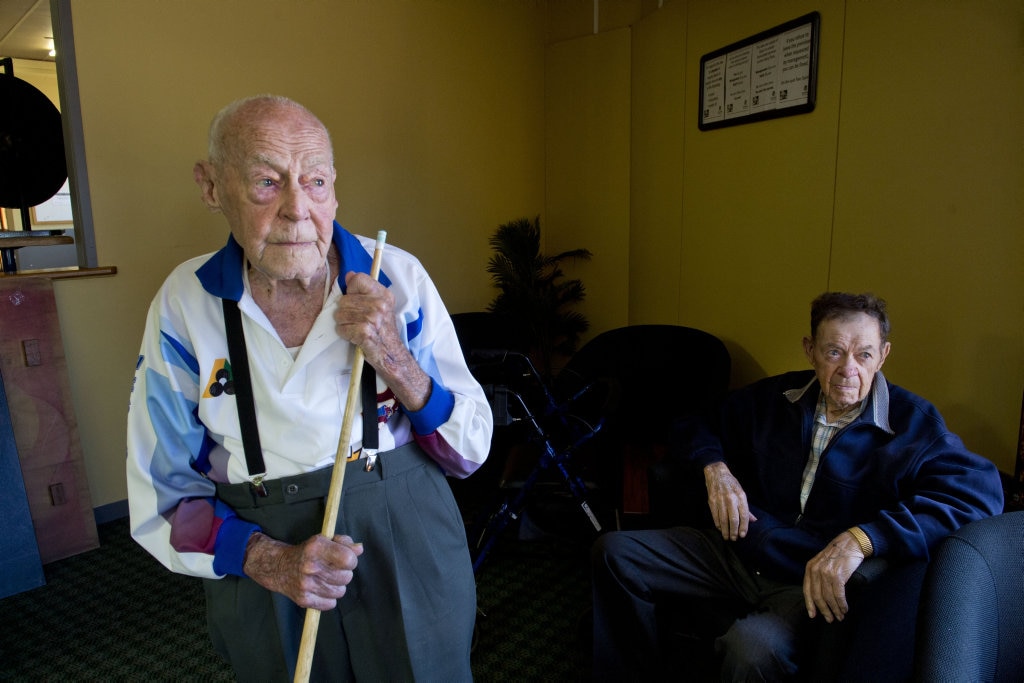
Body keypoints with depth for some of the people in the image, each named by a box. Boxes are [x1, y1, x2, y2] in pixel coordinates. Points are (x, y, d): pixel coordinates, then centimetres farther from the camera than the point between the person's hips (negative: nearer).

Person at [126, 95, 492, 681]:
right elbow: (160, 501, -3)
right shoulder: (183, 305, -8)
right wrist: (269, 560, -19)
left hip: (411, 558, 0)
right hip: (267, 592, 1)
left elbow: (471, 452, -8)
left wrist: (393, 359, -23)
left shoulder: (398, 277, -11)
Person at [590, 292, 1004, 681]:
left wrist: (861, 538, -36)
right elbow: (696, 422, 18)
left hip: (813, 583, -5)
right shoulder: (775, 397, 6)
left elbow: (981, 488, -24)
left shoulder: (913, 423, -6)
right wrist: (715, 468, -6)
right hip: (736, 551, 5)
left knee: (753, 648, -39)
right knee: (615, 553, -6)